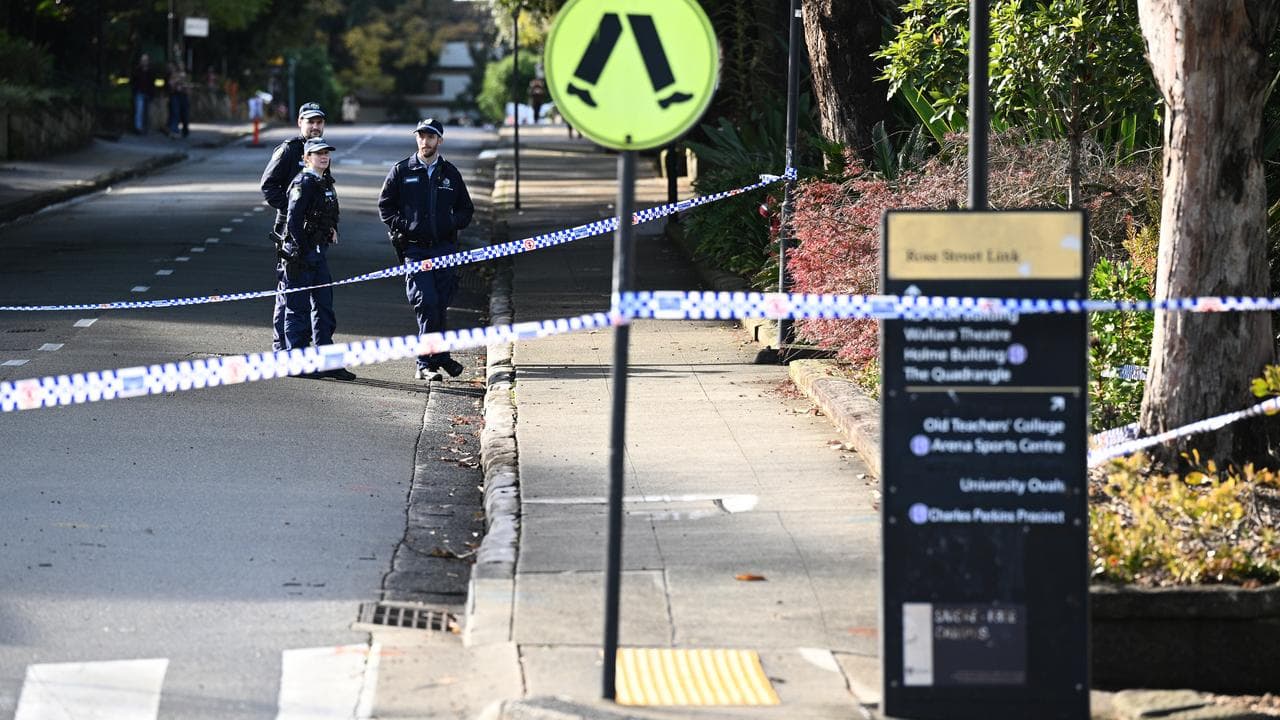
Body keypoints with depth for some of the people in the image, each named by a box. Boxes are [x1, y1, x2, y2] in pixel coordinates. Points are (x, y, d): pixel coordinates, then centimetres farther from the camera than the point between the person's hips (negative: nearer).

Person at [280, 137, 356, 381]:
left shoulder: (325, 183, 14)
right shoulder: (303, 183, -13)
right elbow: (293, 220, -19)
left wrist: (331, 231, 6)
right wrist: (301, 252, -20)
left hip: (318, 251, 9)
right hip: (300, 252, -9)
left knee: (323, 306, 11)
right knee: (298, 308, -2)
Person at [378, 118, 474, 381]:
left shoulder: (450, 173, 11)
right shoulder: (401, 171, 4)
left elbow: (466, 209, 20)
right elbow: (385, 206, 9)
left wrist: (454, 223, -1)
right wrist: (401, 227, -6)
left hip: (444, 248, 3)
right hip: (414, 248, -3)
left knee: (439, 306, 5)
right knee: (426, 303, -13)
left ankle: (427, 363, 17)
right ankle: (437, 358, -10)